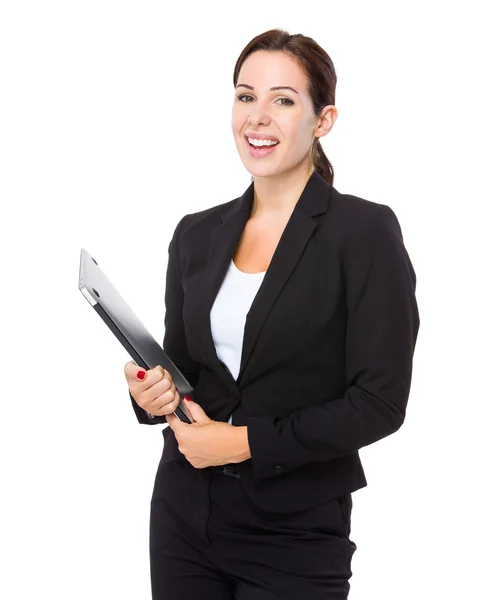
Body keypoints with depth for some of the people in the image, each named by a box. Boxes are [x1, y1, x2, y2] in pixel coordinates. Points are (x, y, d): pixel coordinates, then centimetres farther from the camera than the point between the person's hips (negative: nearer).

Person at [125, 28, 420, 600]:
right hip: (185, 514, 5)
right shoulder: (197, 234, 6)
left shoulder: (366, 231, -10)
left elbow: (380, 401, -14)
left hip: (297, 532, -4)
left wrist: (246, 442, -17)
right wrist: (155, 394, -9)